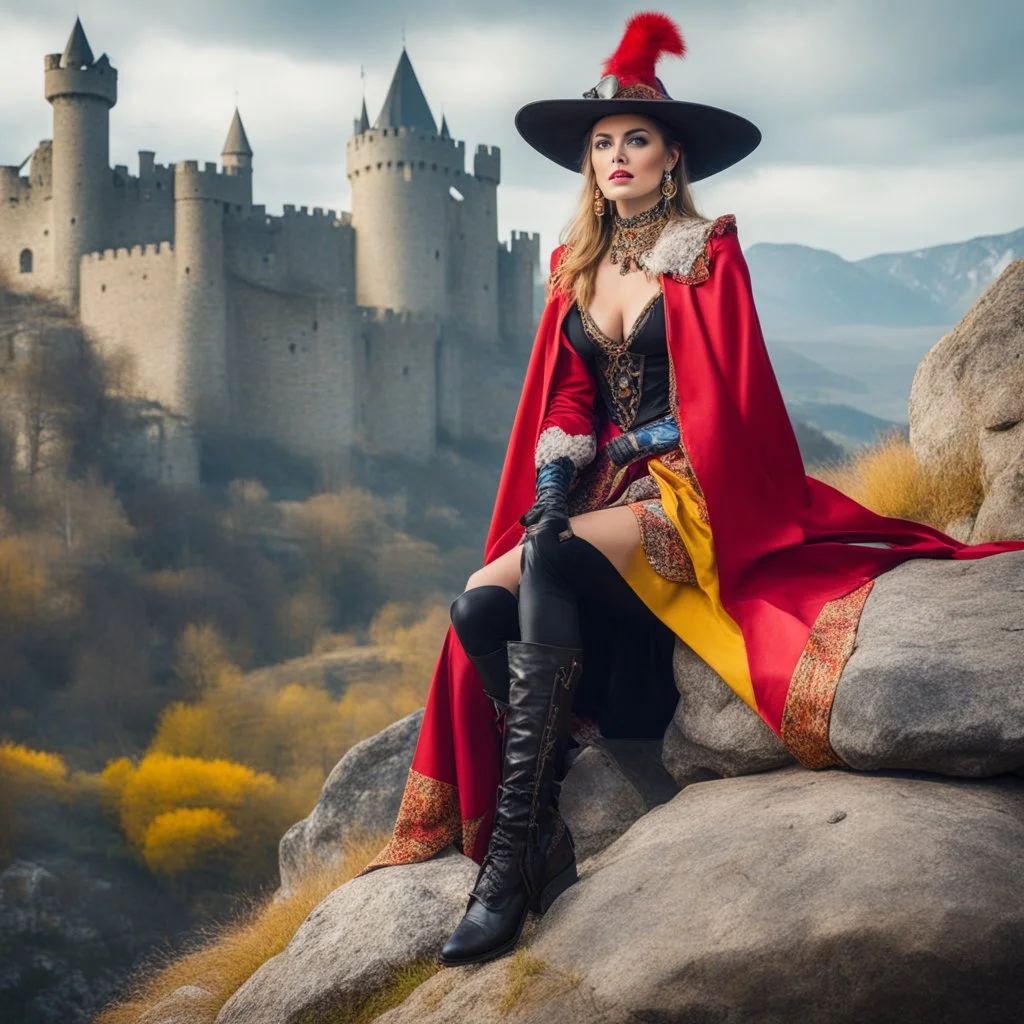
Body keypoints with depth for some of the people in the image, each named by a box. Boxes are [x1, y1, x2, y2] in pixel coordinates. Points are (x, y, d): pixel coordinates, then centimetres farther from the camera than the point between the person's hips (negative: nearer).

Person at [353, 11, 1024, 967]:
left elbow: (727, 396, -5)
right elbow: (565, 402, 12)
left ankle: (513, 849, -35)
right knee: (479, 605, -22)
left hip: (692, 498, -6)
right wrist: (553, 485, -6)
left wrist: (622, 447, -11)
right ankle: (550, 832, -19)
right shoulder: (576, 266, 15)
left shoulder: (707, 253, 0)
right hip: (605, 496, 6)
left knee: (547, 562, -34)